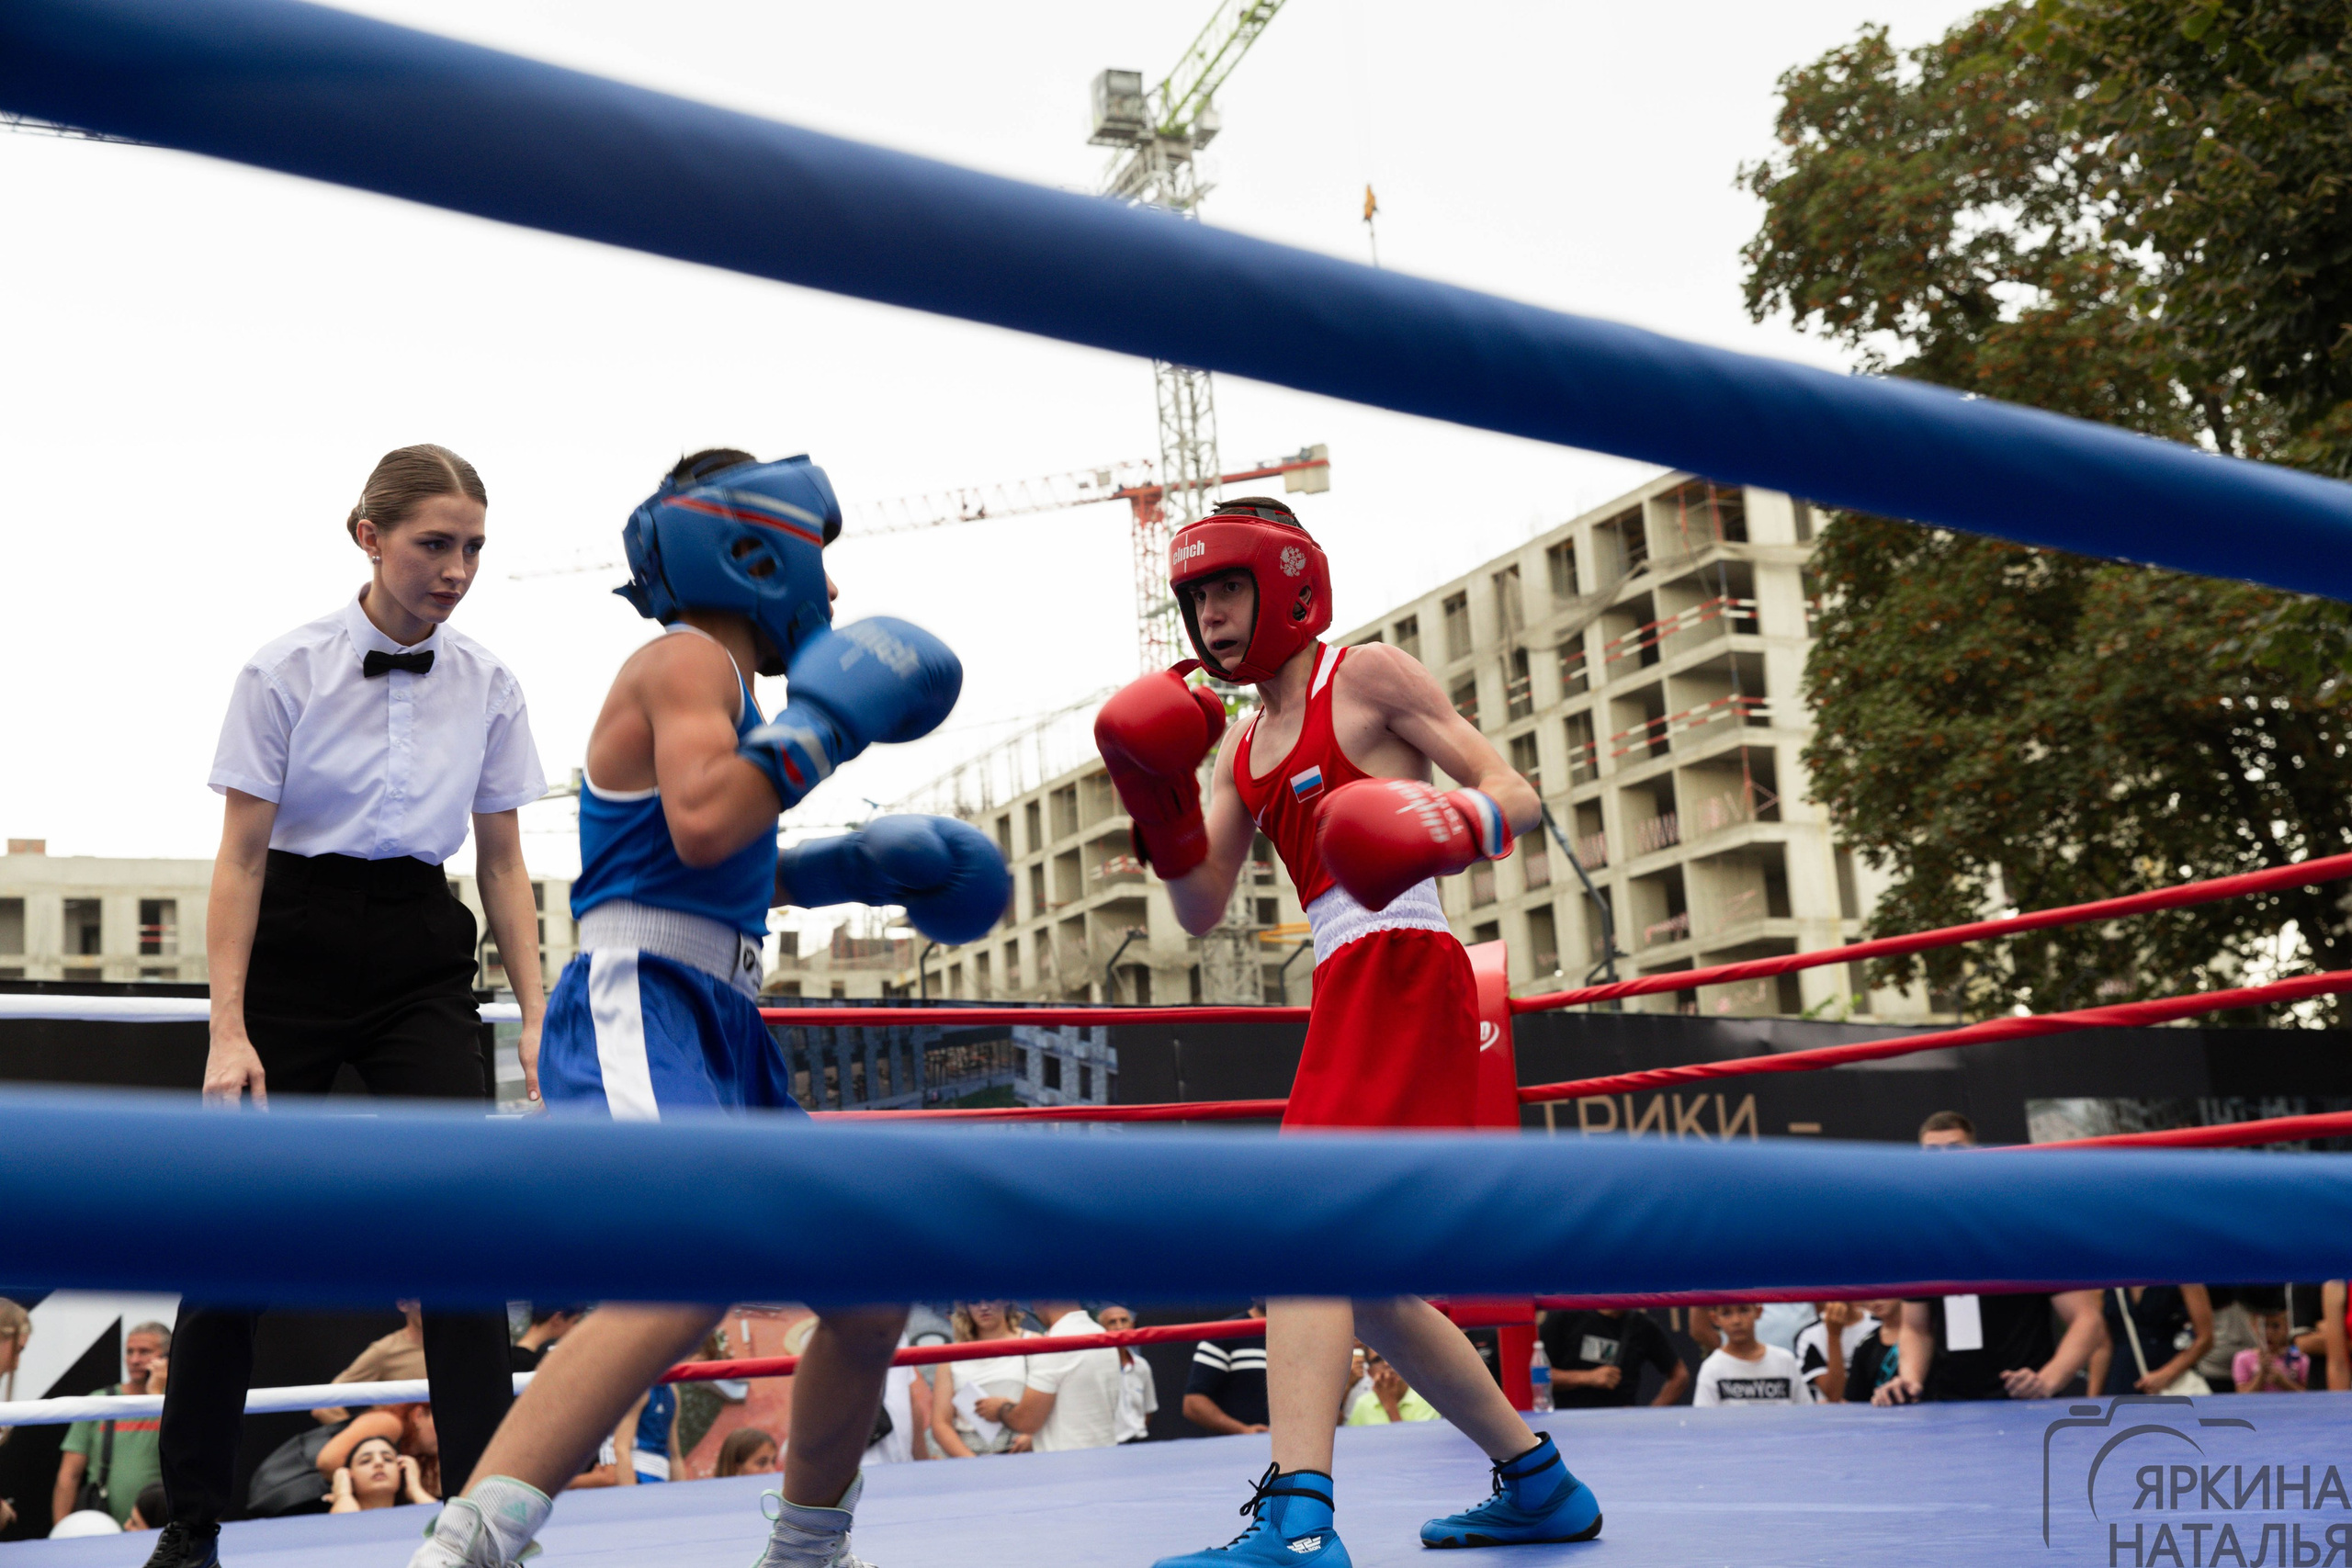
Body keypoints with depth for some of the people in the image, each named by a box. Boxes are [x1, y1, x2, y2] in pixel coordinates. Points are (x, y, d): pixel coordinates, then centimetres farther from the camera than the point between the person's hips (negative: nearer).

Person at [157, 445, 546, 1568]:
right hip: (294, 946, -2)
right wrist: (229, 1029, -13)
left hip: (421, 957, 2)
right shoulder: (285, 672, -9)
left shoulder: (487, 685, 1)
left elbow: (502, 861, 6)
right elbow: (240, 855, -8)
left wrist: (536, 1012, 0)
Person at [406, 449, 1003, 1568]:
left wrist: (856, 866, 33)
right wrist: (821, 724, -11)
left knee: (870, 1297, 15)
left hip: (719, 1036, 10)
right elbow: (701, 824, -22)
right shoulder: (690, 660, -3)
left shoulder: (712, 681, 27)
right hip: (636, 1014, -10)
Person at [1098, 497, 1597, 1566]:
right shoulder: (1245, 748, 22)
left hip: (1402, 970, -9)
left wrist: (1451, 826, -26)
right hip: (1349, 993, 9)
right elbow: (1200, 909, 15)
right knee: (1360, 1286, 12)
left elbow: (1516, 794, -4)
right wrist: (1161, 800, 0)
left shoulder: (1368, 676, 1)